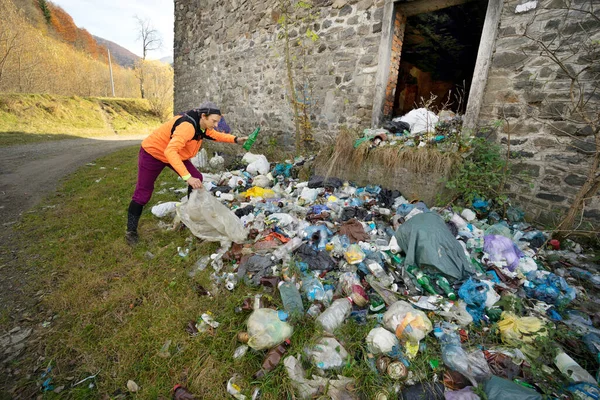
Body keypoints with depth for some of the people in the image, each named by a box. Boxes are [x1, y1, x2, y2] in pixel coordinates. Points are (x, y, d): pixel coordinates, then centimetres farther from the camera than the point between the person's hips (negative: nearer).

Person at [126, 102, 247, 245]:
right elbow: (170, 151, -47)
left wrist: (236, 139, -2)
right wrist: (187, 177, -53)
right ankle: (131, 231, 13)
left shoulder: (201, 125, -9)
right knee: (143, 193, -3)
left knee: (197, 178, -4)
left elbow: (216, 135, 12)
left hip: (174, 153, 8)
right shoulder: (187, 126, -38)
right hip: (152, 153, -8)